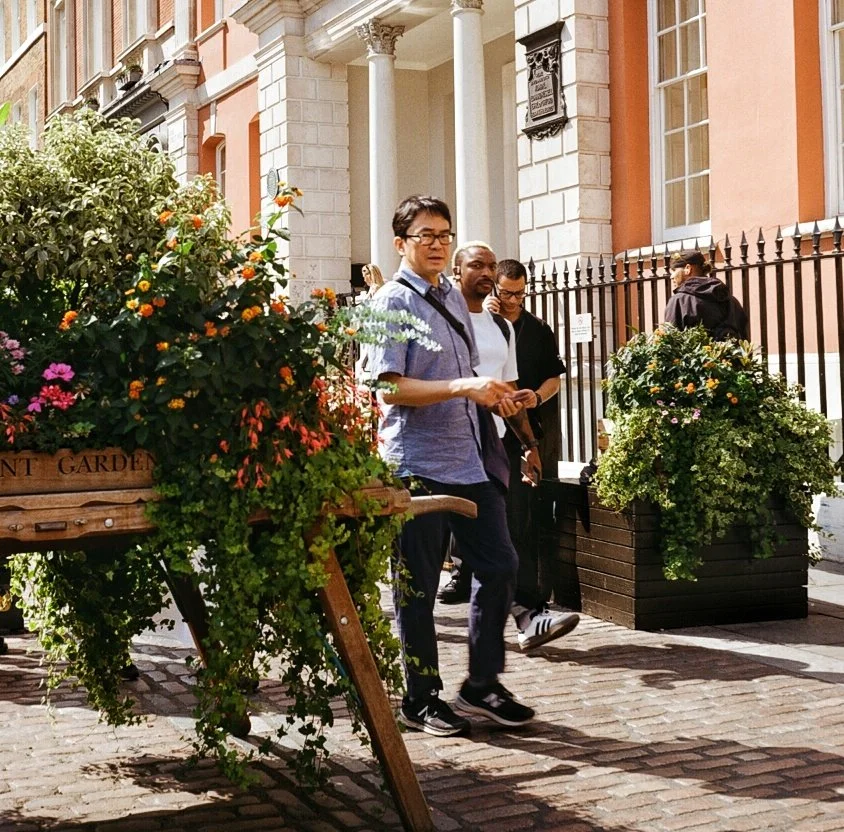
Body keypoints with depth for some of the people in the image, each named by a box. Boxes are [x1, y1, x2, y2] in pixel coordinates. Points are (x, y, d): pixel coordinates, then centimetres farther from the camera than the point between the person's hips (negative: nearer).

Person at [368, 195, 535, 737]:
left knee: (499, 566, 8)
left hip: (470, 458, 7)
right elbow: (392, 388, -18)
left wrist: (496, 396, 6)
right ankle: (422, 699, 16)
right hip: (417, 463, -7)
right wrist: (463, 387, -25)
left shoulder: (454, 298, 15)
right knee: (418, 588, 3)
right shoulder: (394, 302, -8)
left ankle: (483, 683, 22)